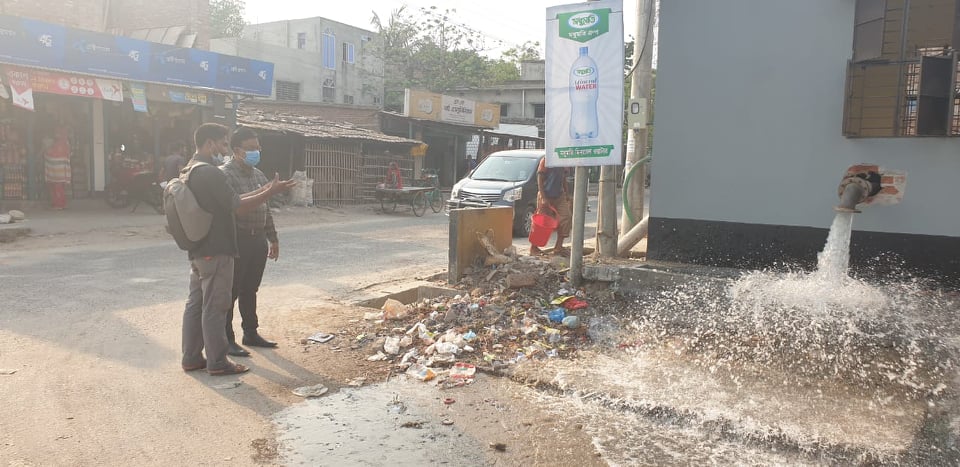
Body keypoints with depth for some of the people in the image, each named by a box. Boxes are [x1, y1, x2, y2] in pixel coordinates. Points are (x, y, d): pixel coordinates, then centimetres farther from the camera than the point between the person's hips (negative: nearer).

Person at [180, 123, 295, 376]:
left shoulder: (190, 170, 14)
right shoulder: (209, 173, -19)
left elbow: (227, 201, 15)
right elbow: (238, 207, -20)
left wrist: (261, 191, 12)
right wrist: (271, 191, -13)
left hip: (197, 250, 10)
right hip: (215, 251, -10)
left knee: (196, 303, 13)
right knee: (215, 307, -2)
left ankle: (191, 357, 21)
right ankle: (217, 362, 7)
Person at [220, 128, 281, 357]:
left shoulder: (258, 175, 15)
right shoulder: (224, 174, -10)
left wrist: (273, 238, 19)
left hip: (258, 240, 7)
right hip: (236, 241, -7)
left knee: (250, 290, 16)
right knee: (230, 291, 1)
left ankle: (250, 333, 26)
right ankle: (226, 339, 10)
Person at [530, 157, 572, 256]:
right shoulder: (545, 160, -9)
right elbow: (539, 180, -11)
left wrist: (567, 195, 11)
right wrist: (543, 198, -18)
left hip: (559, 196, 6)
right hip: (546, 196, -6)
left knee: (566, 218, -4)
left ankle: (558, 247, 4)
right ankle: (533, 247, 12)